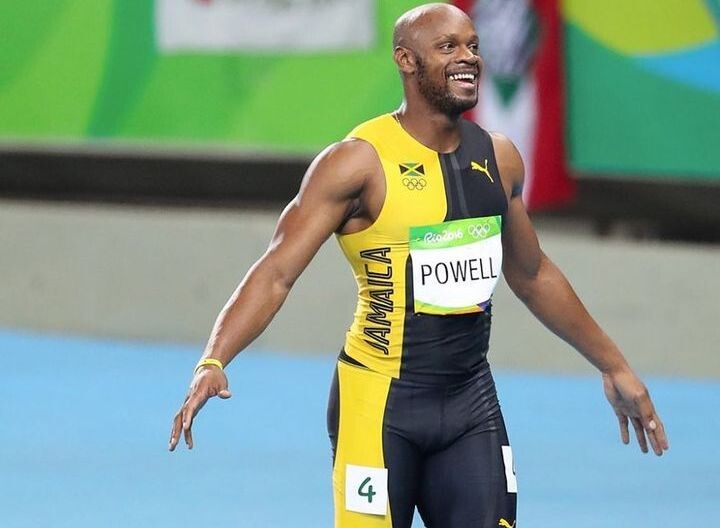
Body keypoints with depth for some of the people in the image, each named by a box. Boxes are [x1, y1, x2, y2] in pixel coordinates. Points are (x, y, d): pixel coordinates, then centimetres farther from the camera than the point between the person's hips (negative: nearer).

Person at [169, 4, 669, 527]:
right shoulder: (359, 161, -11)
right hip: (380, 400, -5)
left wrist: (614, 366, 27)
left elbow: (533, 276, 22)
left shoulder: (499, 158, 7)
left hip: (472, 400, 5)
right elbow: (276, 272, -16)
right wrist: (214, 361, -31)